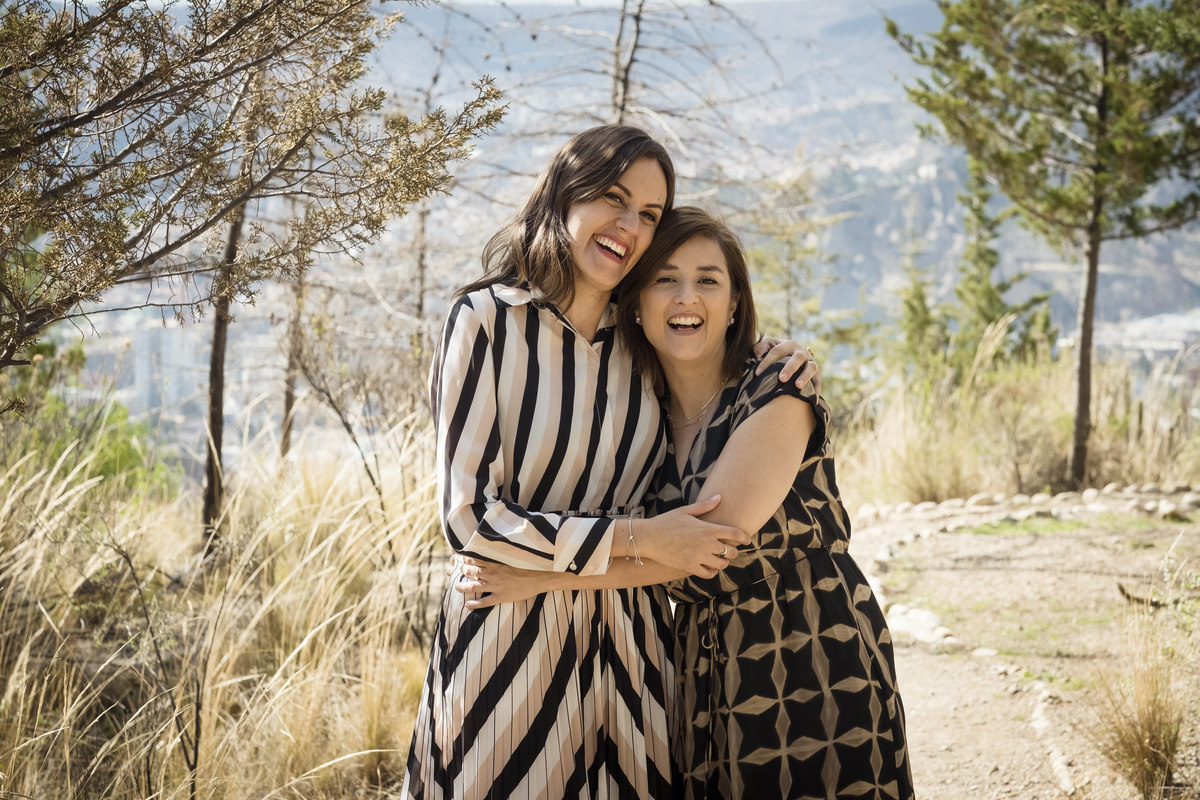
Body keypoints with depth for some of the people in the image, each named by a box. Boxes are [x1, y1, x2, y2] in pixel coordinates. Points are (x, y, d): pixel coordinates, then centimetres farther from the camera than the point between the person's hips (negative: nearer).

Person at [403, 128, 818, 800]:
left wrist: (776, 372, 4)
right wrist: (637, 538, -15)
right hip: (509, 642, -4)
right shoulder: (488, 320, -9)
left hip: (627, 642, 4)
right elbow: (469, 516, -14)